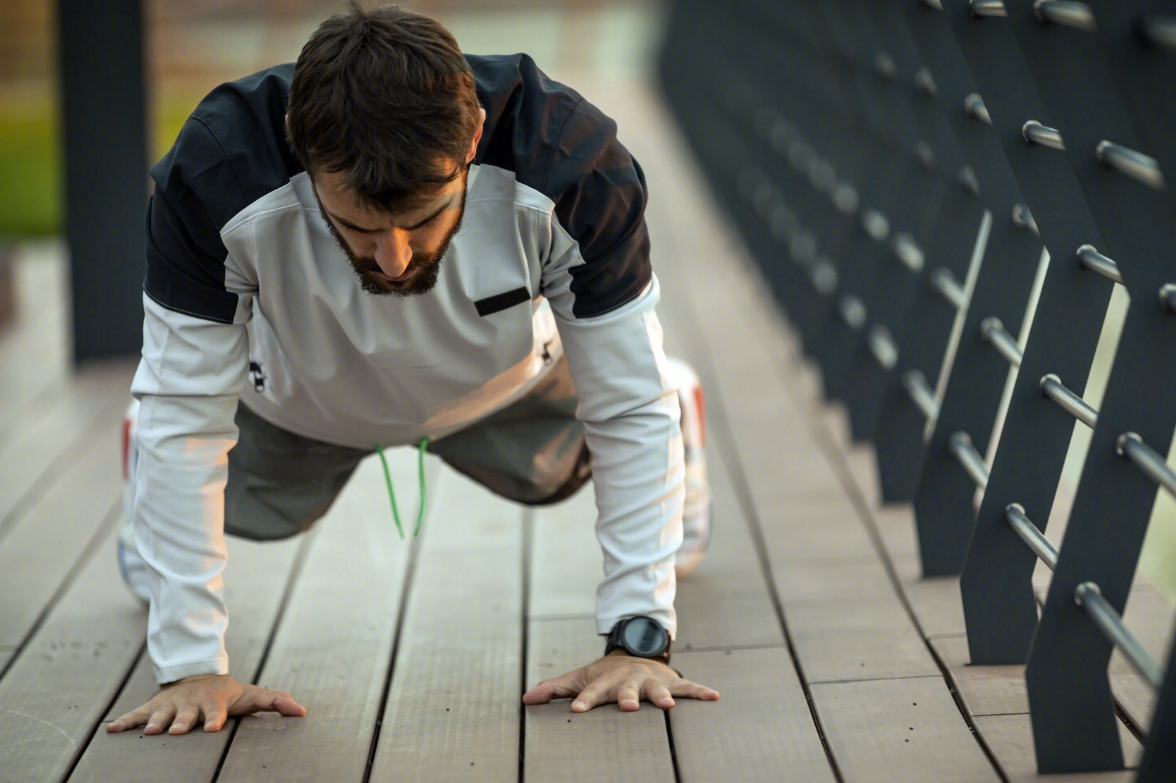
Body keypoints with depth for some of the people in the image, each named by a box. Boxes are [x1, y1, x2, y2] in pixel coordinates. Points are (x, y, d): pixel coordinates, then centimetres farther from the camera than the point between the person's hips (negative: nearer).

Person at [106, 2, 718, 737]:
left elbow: (630, 408, -30)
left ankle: (681, 411, 55)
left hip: (508, 386, 1)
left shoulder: (573, 167, -42)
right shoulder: (215, 178, -43)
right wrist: (193, 665, -32)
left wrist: (638, 640, -31)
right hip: (296, 399, 0)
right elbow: (187, 416, -32)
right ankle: (143, 457, 51)